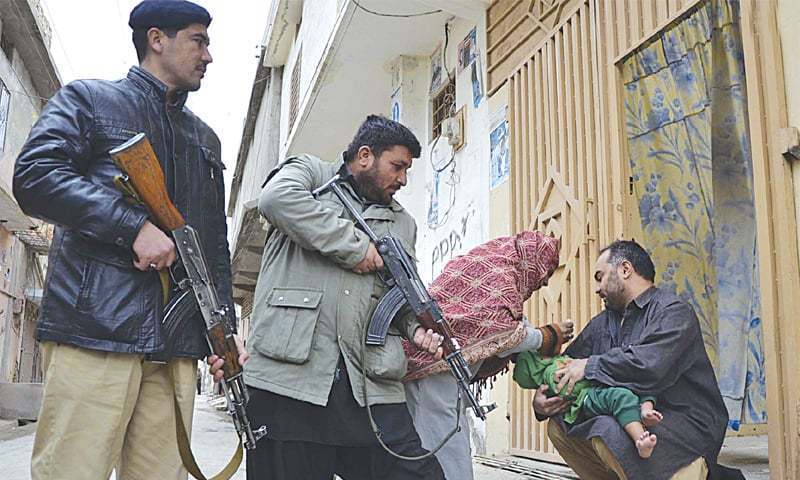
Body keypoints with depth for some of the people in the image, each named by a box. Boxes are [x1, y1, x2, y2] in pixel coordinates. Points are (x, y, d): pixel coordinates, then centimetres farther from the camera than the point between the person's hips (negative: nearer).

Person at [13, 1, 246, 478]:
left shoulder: (205, 139, 25)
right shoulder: (88, 99, 10)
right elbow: (34, 175, -8)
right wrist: (135, 226, -15)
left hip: (179, 345, 5)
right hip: (94, 328, -5)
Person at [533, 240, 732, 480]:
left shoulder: (673, 312, -9)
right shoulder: (602, 323, 16)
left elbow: (649, 366, -27)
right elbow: (562, 370, 15)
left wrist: (591, 366, -15)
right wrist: (541, 402, -5)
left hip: (685, 422, -7)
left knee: (606, 431, -32)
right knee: (558, 426, -5)